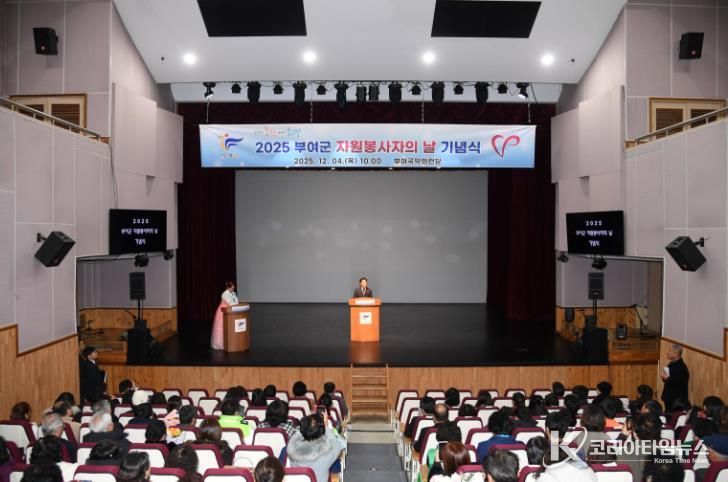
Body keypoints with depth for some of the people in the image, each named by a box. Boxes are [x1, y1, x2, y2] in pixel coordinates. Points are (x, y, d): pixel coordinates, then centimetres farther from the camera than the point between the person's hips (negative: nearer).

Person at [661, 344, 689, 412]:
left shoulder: (681, 367, -19)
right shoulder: (671, 364, 10)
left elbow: (680, 383, -26)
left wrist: (667, 378, -21)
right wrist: (664, 377, 0)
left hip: (677, 399, -9)